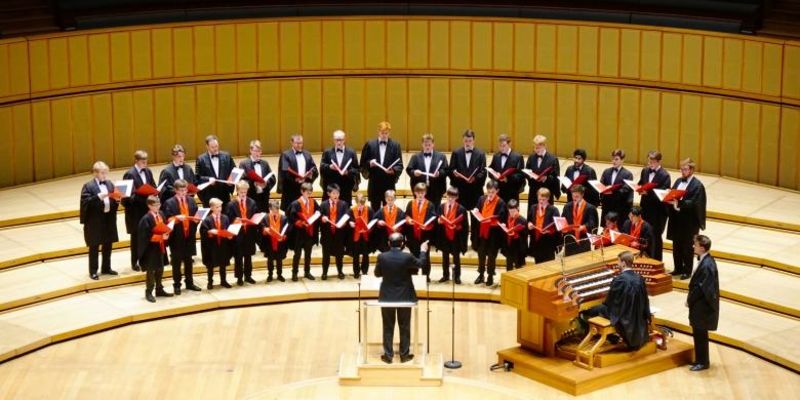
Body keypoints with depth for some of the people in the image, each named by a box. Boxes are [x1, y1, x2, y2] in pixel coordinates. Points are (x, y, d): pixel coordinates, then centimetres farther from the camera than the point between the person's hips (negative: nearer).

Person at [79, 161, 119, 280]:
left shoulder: (109, 184, 8)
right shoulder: (88, 186, -10)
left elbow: (114, 199, 12)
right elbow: (85, 202, -21)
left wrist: (117, 199, -10)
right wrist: (98, 197, -31)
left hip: (109, 219, 6)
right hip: (95, 221, -6)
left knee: (108, 245, 15)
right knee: (94, 247, 4)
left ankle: (106, 268, 29)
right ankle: (93, 271, 12)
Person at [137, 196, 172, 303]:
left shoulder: (160, 215, 3)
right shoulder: (146, 219, -20)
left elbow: (165, 227, 14)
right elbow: (147, 235, -22)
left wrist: (166, 235, -7)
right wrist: (161, 237, -23)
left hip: (160, 246, 7)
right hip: (151, 247, -7)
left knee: (160, 269, 16)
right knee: (151, 270, 1)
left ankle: (159, 290, 27)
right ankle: (149, 292, 9)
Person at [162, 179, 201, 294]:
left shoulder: (191, 201, 5)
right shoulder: (170, 203, -8)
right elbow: (168, 219, -11)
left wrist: (196, 219, -12)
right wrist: (176, 218, -28)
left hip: (189, 234, 4)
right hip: (176, 236, -4)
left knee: (188, 260, 15)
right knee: (176, 261, 6)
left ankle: (189, 283, 25)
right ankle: (177, 285, 14)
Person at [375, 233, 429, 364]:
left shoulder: (382, 257, -12)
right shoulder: (407, 257, -16)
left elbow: (377, 273, 2)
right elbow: (420, 264, 4)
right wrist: (423, 251, 20)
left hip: (387, 296, 1)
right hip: (405, 296, -1)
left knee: (388, 327, 10)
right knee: (404, 327, 11)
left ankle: (388, 355, 12)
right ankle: (404, 355, 17)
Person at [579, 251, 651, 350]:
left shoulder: (619, 280, -22)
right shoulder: (639, 278, -3)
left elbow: (609, 302, -9)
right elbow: (644, 300, 4)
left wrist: (604, 302, 13)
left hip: (624, 315, -7)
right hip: (637, 314, 7)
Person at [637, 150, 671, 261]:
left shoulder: (664, 175, -13)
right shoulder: (645, 171, 7)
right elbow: (640, 184, 16)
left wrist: (649, 192, -28)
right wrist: (640, 189, -8)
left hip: (658, 210, -6)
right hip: (645, 207, 6)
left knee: (656, 236, 4)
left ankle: (657, 261, 15)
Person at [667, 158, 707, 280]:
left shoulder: (697, 185, -12)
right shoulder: (678, 181, 10)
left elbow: (694, 203, -21)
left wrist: (679, 203, -31)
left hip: (689, 221, -7)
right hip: (676, 218, 7)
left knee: (687, 247, 3)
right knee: (676, 245, 13)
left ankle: (687, 271, 14)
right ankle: (678, 268, 25)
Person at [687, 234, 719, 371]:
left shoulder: (706, 266, -26)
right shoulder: (706, 260, 4)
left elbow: (701, 288, -23)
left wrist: (689, 300, -11)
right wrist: (691, 298, 9)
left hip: (702, 307, -10)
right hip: (702, 305, 10)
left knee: (700, 334, 2)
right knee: (699, 334, 19)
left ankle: (702, 362, 13)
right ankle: (701, 360, 30)